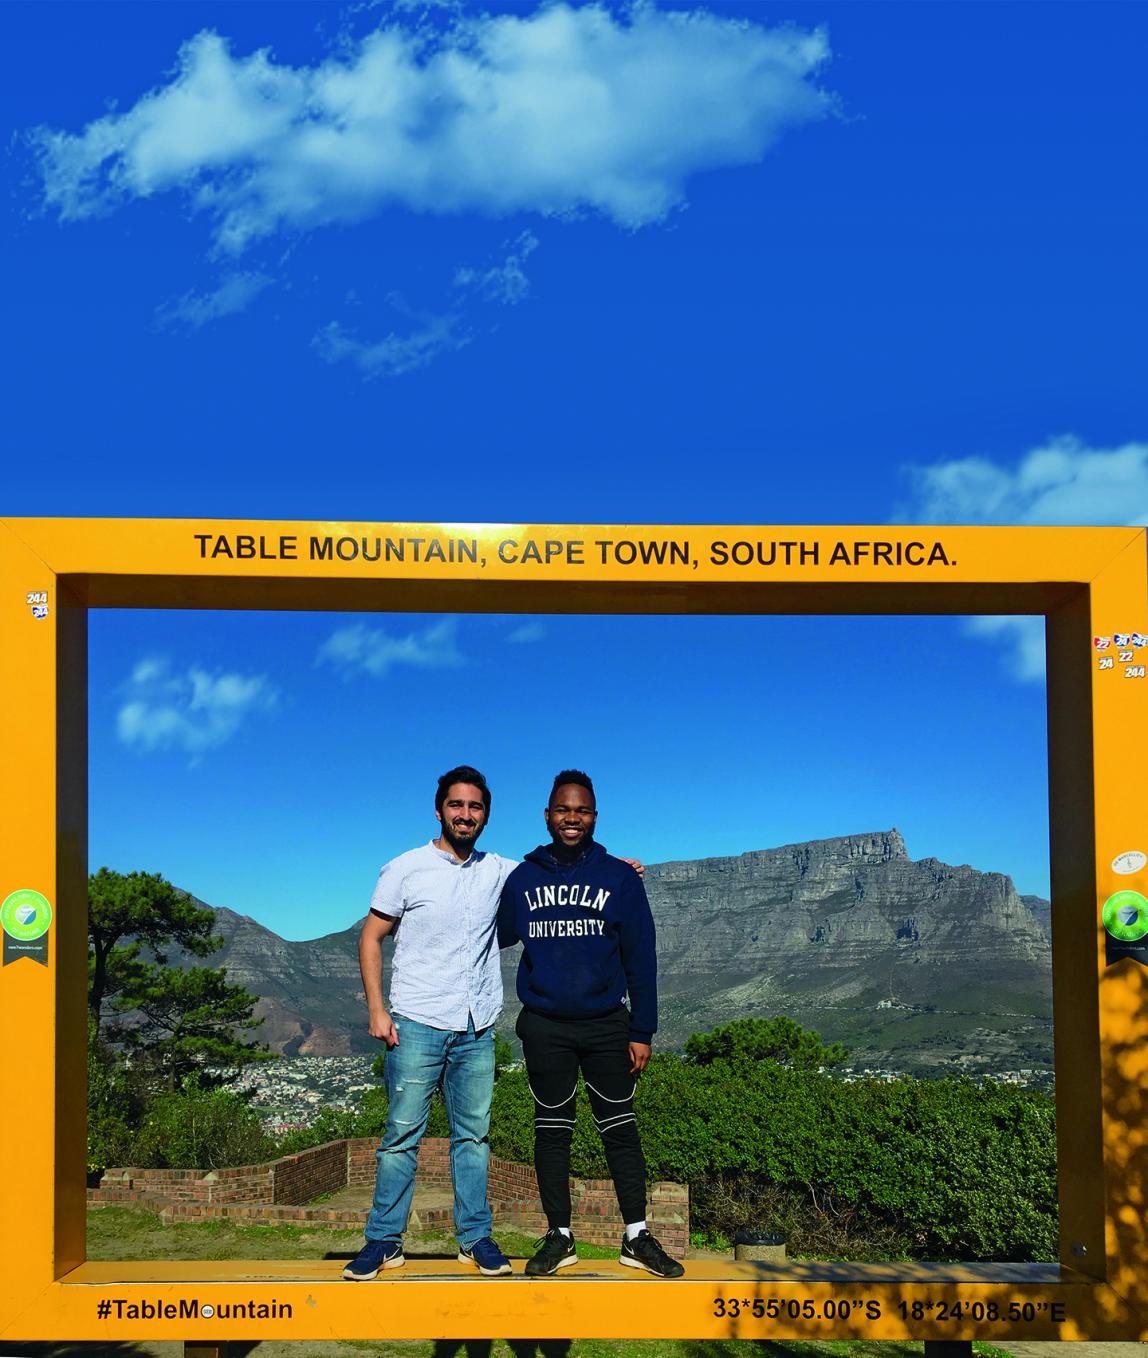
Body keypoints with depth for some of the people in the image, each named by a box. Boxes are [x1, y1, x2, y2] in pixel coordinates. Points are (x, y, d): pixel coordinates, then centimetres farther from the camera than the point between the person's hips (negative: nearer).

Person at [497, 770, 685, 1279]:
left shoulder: (620, 878, 0)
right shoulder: (522, 878, 4)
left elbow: (640, 959, 0)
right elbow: (496, 937, 15)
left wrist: (642, 1031, -3)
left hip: (606, 1025, -1)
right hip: (544, 1027, 1)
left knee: (620, 1128, 4)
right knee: (552, 1131, 8)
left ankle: (637, 1236, 12)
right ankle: (558, 1237, 17)